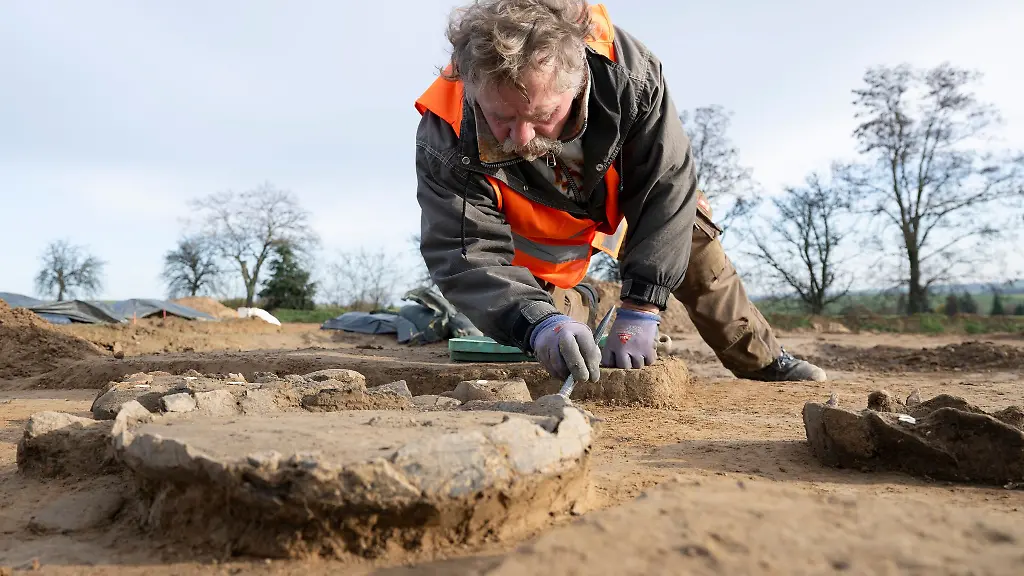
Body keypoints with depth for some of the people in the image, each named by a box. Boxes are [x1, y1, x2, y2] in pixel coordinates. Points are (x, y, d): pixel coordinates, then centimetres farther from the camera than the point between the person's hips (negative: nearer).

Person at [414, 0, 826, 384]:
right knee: (553, 356, -5)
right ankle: (575, 304, 30)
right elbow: (467, 257, -39)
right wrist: (538, 326, -59)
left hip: (619, 189, 2)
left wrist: (639, 309, -38)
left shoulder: (626, 68, -39)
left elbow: (667, 183, -33)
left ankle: (762, 360, 30)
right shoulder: (446, 138, -40)